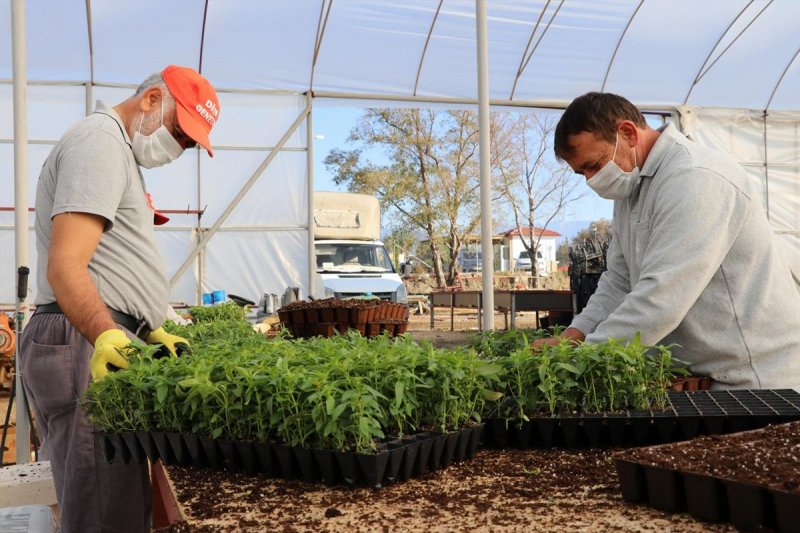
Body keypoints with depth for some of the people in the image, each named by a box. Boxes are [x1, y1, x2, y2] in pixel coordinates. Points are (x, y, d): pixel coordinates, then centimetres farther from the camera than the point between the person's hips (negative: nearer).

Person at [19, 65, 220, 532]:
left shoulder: (118, 151, 25)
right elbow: (65, 266, -20)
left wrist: (150, 331, 23)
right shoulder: (100, 139, -8)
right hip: (86, 341, -10)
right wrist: (106, 335, -34)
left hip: (110, 335, 10)